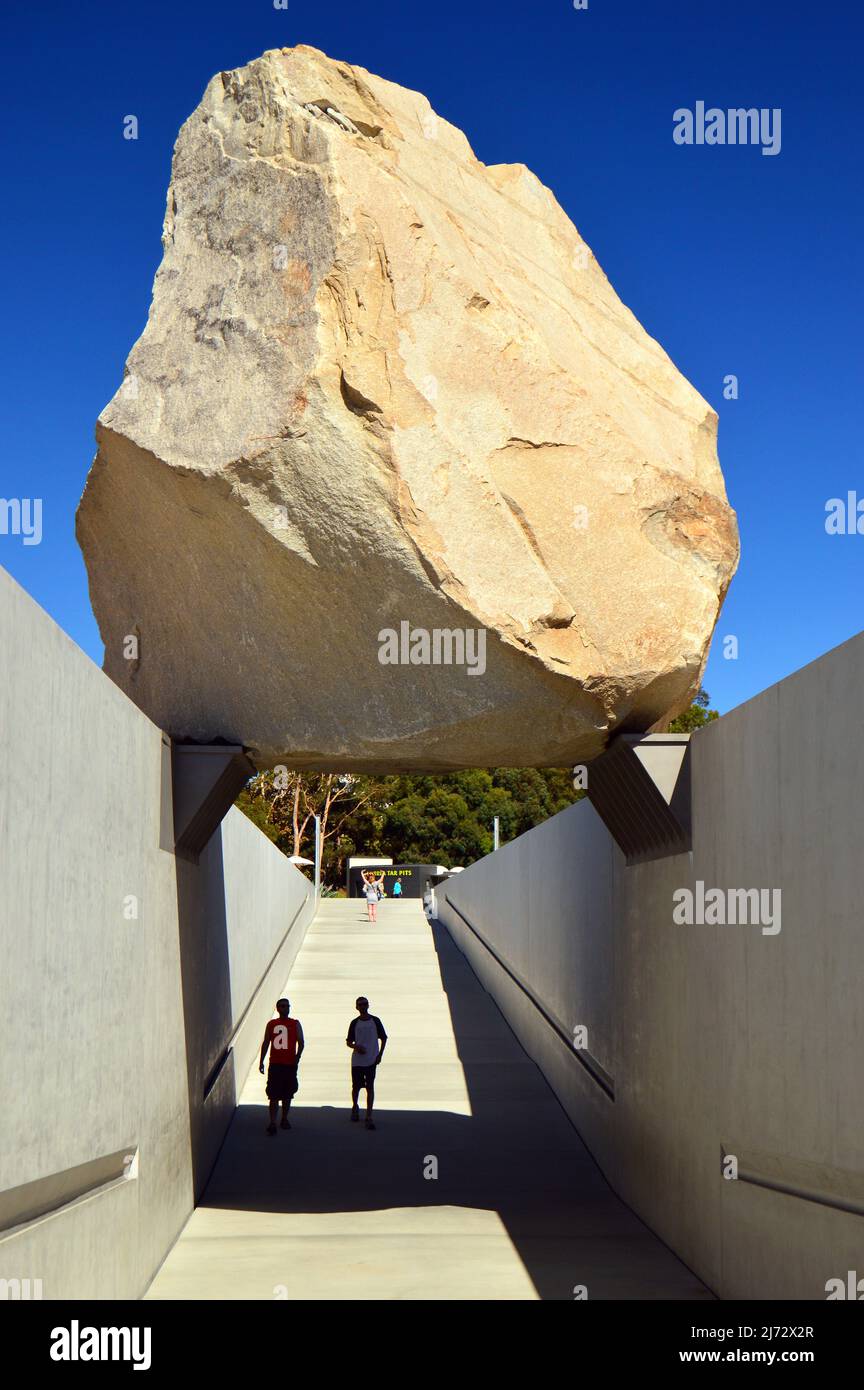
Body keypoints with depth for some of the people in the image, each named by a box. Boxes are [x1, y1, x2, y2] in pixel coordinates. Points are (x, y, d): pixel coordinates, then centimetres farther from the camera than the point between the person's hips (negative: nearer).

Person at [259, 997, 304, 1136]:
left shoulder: (295, 1024, 6)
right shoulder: (271, 1024, 8)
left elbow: (301, 1042, 0)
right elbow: (266, 1043, 12)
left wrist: (297, 1058, -14)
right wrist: (261, 1062, 8)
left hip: (290, 1064, 1)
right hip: (275, 1064, -1)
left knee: (288, 1095, 10)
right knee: (274, 1095, -7)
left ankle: (285, 1119, 26)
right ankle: (272, 1123, -11)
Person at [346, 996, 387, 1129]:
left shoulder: (375, 1021, 2)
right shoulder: (354, 1023, 5)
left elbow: (383, 1038, 8)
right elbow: (348, 1042, 10)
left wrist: (380, 1054, -1)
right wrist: (356, 1046, -11)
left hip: (371, 1060, -1)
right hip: (357, 1060, 2)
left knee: (370, 1087, -6)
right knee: (356, 1086, 9)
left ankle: (369, 1116, -6)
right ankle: (355, 1107, 37)